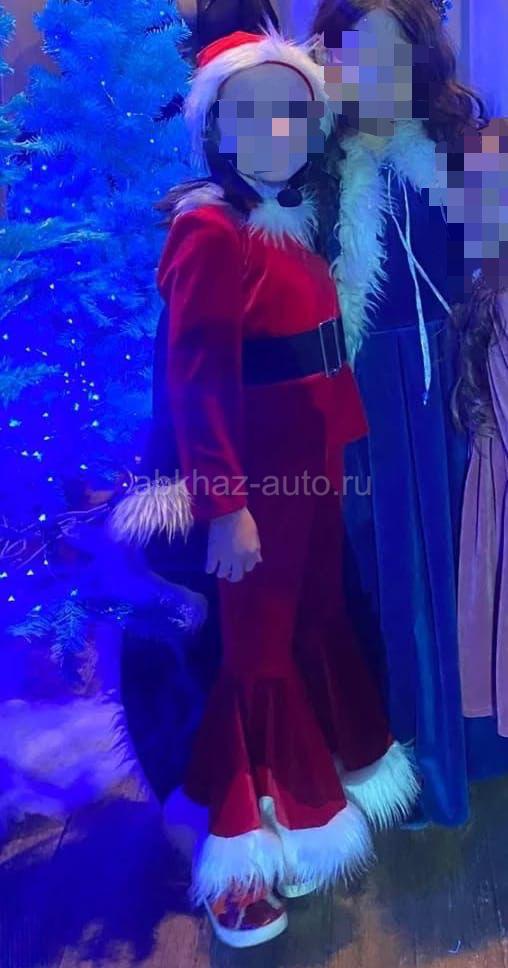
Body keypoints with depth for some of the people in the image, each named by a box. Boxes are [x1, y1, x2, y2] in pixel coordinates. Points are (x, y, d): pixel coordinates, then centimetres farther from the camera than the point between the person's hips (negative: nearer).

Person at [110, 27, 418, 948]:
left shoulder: (294, 220, 11)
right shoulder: (209, 230, -15)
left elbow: (317, 347, 12)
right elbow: (195, 381, -20)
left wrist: (337, 445, 10)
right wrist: (224, 506, -22)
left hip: (312, 459, 9)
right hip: (254, 469, -8)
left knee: (318, 620, 19)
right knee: (259, 643, 4)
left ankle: (312, 790, 45)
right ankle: (245, 854, 27)